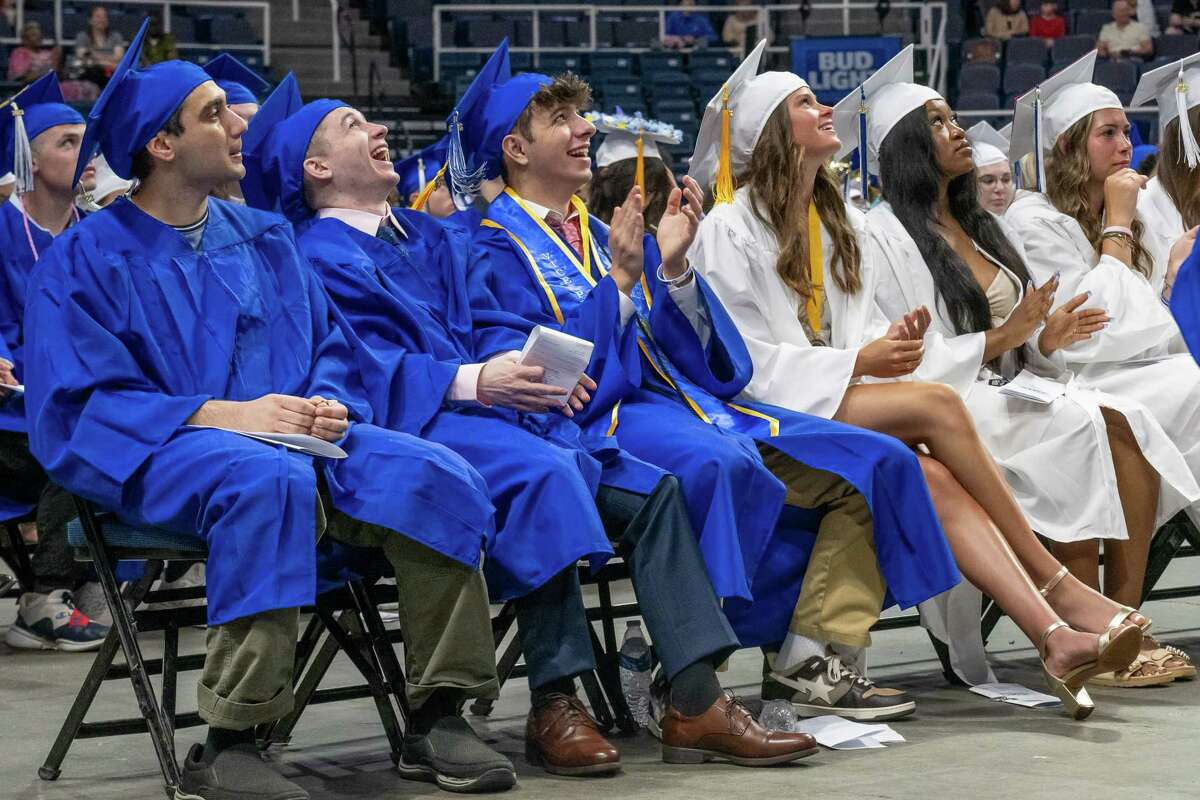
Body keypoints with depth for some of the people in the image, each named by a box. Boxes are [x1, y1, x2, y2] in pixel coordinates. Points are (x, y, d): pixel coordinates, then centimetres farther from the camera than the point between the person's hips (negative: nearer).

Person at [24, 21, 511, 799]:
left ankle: (437, 713, -15)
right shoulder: (88, 259, 0)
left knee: (435, 476, -22)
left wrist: (330, 404, -9)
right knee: (271, 481, -40)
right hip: (158, 457, -5)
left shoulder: (266, 238, 17)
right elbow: (76, 405, -9)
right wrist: (225, 416, -19)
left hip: (293, 435, 5)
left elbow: (330, 349, 17)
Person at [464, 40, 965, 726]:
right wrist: (619, 282, -13)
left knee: (881, 463, -4)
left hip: (683, 400, 8)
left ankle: (819, 662, -9)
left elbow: (699, 357, 16)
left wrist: (674, 268, 0)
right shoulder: (494, 248, 2)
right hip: (601, 419, -8)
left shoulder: (608, 232, 24)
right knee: (720, 463, -42)